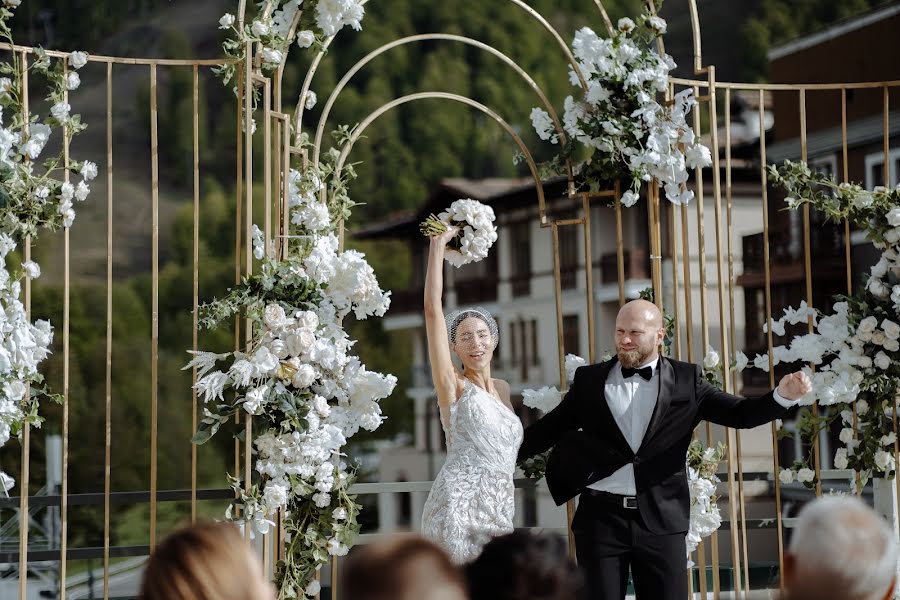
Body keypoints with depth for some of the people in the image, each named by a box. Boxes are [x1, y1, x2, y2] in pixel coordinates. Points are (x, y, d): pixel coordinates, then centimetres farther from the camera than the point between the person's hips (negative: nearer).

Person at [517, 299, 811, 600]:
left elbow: (740, 413, 2)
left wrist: (783, 394, -14)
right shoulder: (589, 379, 7)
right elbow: (549, 428, 9)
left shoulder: (685, 380, 5)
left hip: (661, 520, 0)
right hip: (600, 518, 1)